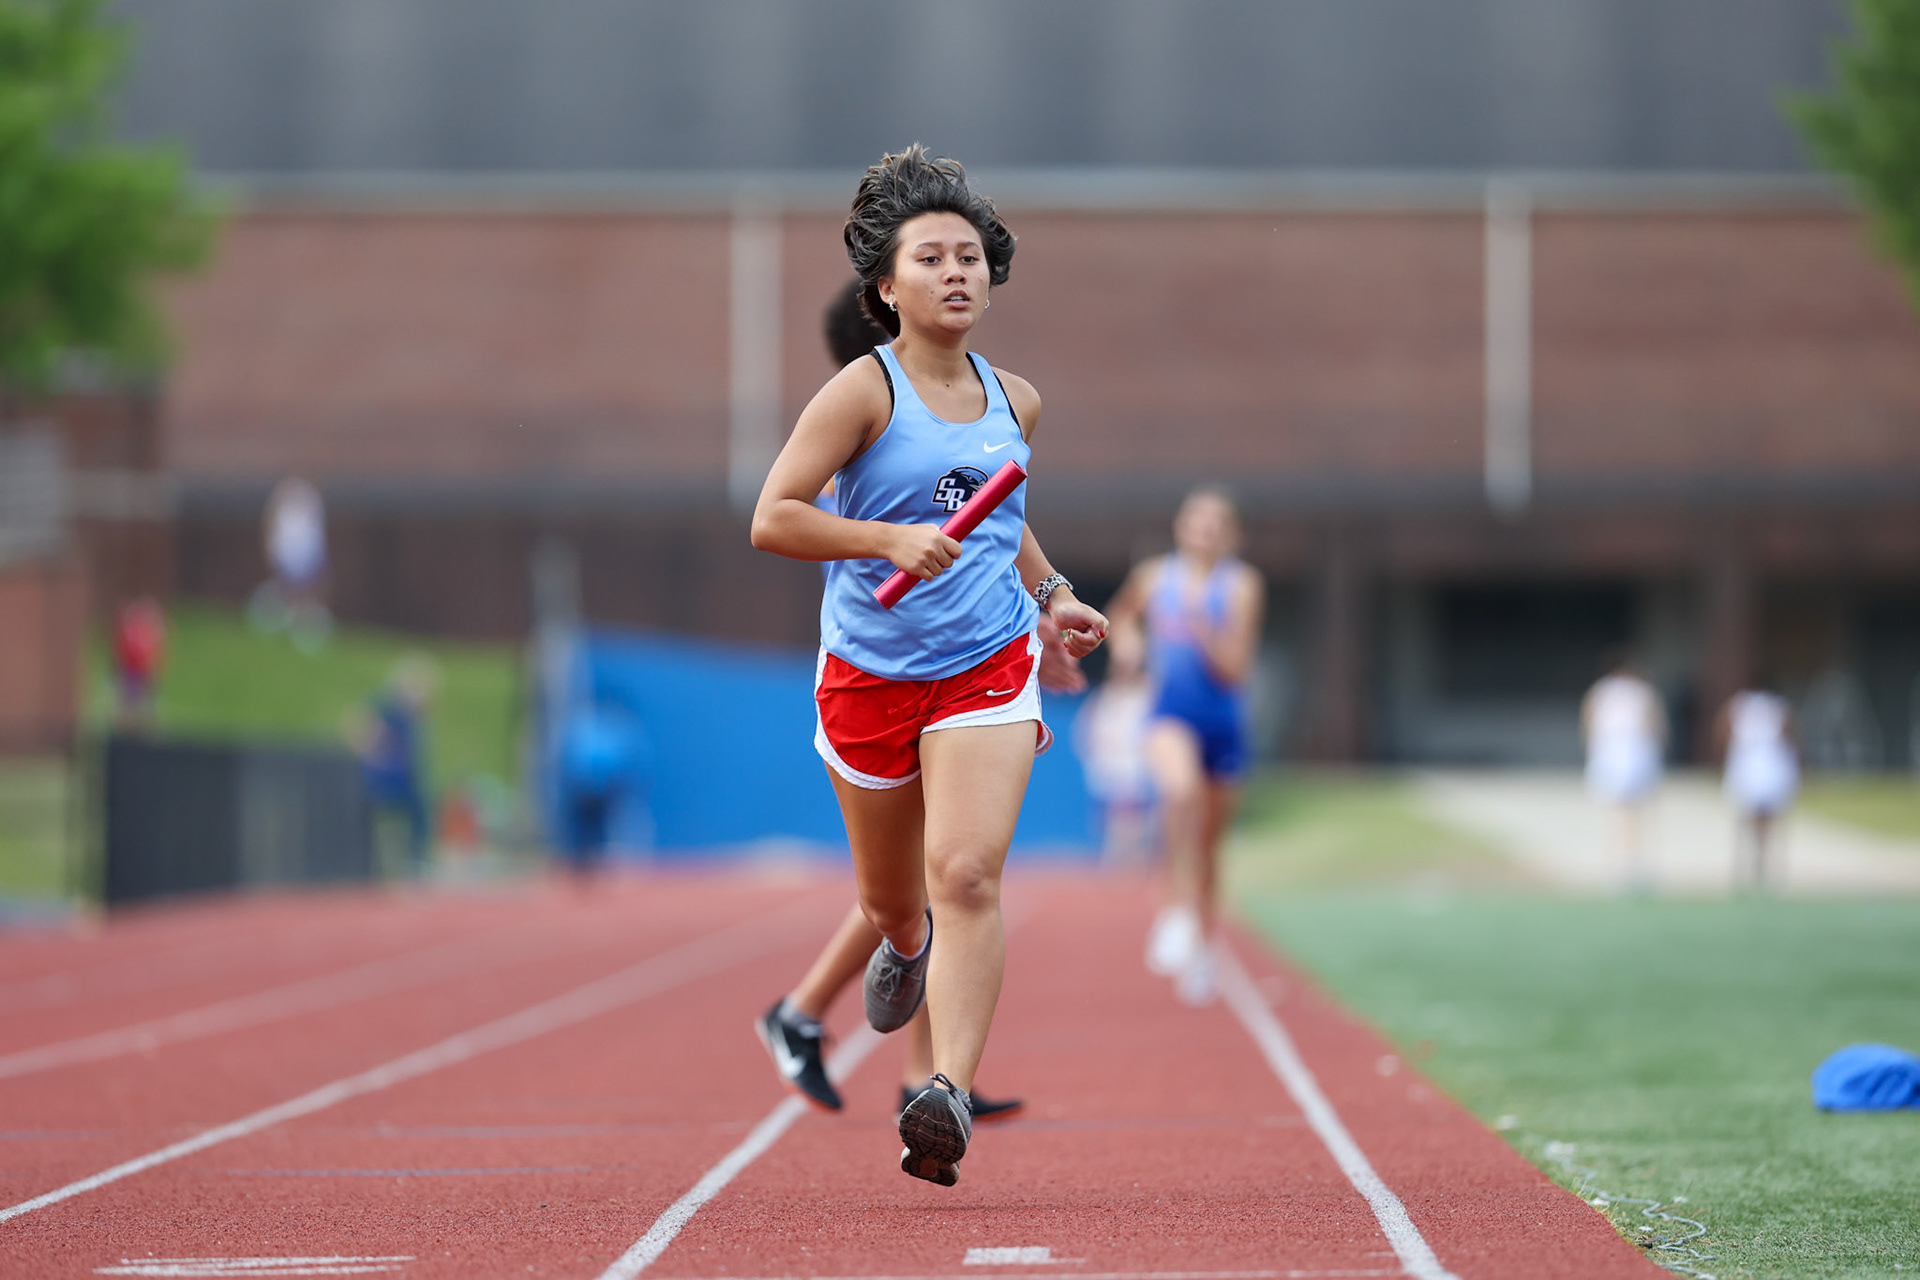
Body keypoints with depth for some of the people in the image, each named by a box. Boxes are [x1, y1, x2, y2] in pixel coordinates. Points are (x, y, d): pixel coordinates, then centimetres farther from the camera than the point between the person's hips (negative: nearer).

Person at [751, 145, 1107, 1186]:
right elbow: (773, 520, -17)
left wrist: (1051, 594, 17)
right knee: (891, 898, 16)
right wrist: (893, 538, -27)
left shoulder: (1013, 401, 6)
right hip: (868, 671, -2)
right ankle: (907, 947, 55)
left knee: (966, 874, -19)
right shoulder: (864, 390, -11)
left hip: (987, 667, 2)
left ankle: (950, 1092, -27)